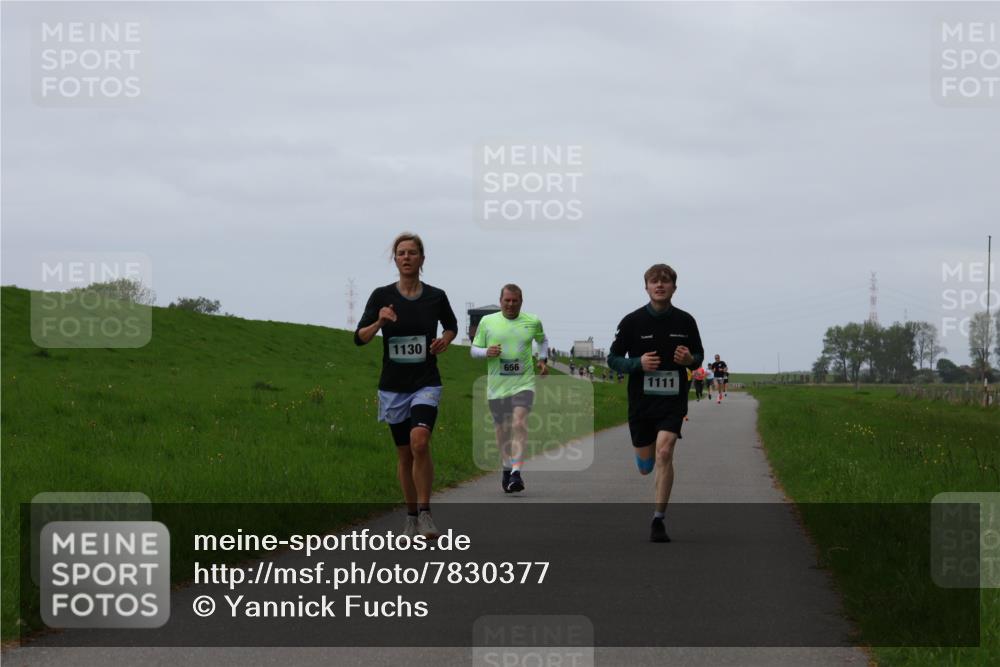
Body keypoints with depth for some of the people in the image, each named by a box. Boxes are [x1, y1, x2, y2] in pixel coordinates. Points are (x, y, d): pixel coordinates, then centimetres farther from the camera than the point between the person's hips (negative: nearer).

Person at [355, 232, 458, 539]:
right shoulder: (382, 296, -2)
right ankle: (411, 515, 25)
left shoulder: (436, 296, 0)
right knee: (404, 453, 9)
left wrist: (444, 341, -2)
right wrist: (379, 322, -21)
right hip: (393, 386, 1)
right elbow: (359, 338, -3)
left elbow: (451, 326, 19)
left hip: (426, 383, -1)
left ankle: (425, 511, -14)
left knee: (419, 442, -23)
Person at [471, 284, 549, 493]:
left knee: (519, 423, -21)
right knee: (502, 431, 8)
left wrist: (543, 359, 11)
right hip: (497, 386, 2)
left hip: (523, 384, -1)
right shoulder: (487, 322, 4)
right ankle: (506, 469, 32)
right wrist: (486, 352, -12)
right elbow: (474, 350, 10)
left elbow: (542, 340, 28)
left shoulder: (532, 322, 6)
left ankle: (516, 473, -29)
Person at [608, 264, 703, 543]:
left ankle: (658, 521, -14)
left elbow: (699, 356, 13)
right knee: (646, 467, 9)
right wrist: (638, 363, -18)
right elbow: (613, 359, 1)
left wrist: (690, 360, -11)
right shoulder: (632, 321, -4)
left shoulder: (685, 321, 1)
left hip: (673, 401, -1)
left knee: (664, 452, -20)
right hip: (641, 401, 1)